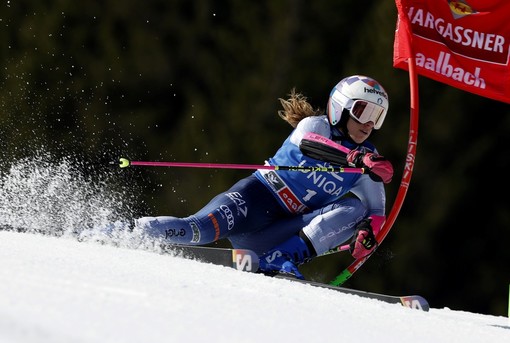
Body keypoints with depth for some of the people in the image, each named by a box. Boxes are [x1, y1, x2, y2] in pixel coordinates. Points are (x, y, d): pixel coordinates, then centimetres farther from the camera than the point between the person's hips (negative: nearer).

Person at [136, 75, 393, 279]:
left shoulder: (368, 159, 13)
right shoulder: (316, 125, -1)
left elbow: (376, 210, 13)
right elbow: (308, 143, -26)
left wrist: (368, 233, -12)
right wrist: (358, 159, -40)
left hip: (284, 230, 4)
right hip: (257, 198, -4)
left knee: (355, 208, -17)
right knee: (199, 229, -32)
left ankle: (278, 261, -29)